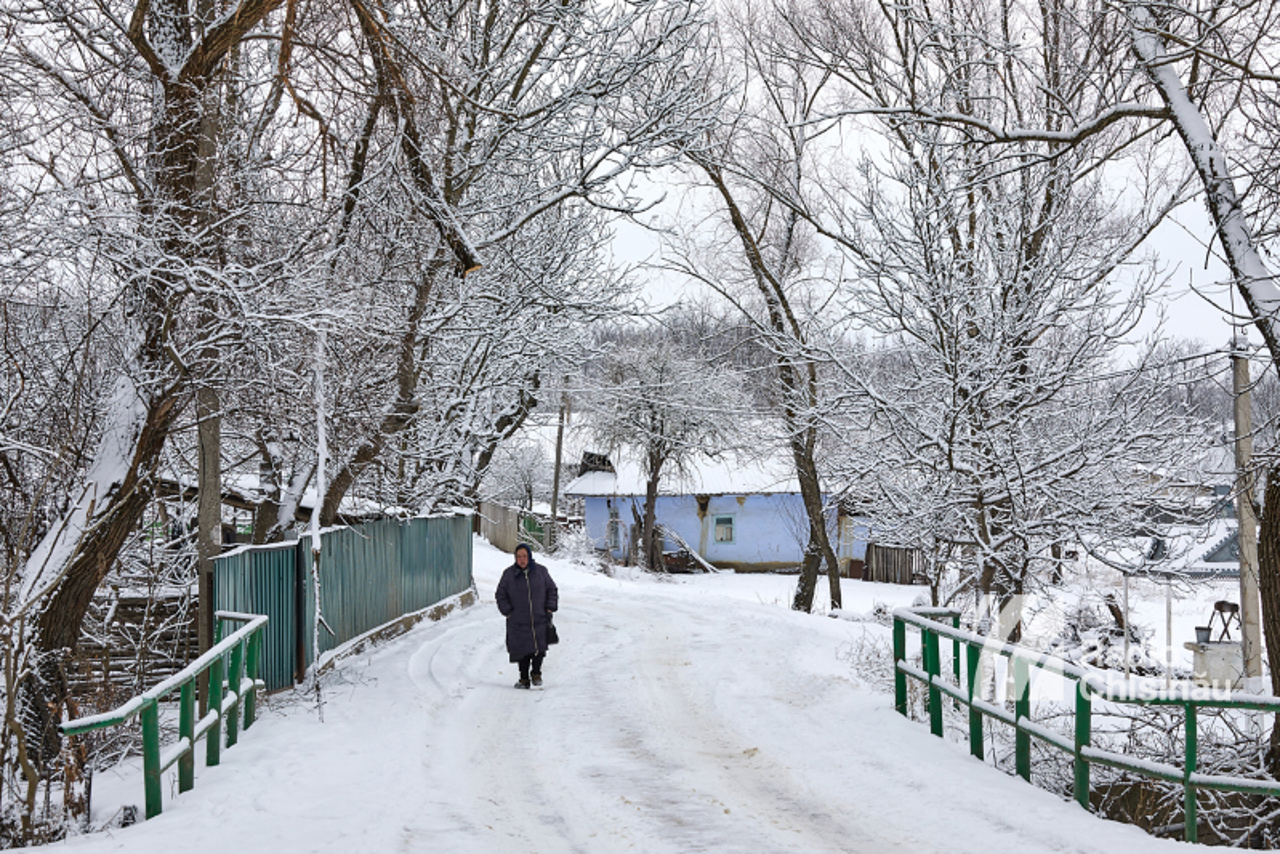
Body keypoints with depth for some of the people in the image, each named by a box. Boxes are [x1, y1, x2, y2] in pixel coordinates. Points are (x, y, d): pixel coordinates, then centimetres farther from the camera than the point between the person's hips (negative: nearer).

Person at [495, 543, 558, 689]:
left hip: (540, 620, 0)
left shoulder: (541, 571, 6)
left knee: (539, 648, -8)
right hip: (518, 622, 0)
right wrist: (507, 611, -1)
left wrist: (550, 608, 3)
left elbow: (552, 590, 15)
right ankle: (524, 678, 13)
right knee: (523, 650, 0)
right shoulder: (509, 574, 4)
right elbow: (501, 595, 10)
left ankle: (536, 673, 14)